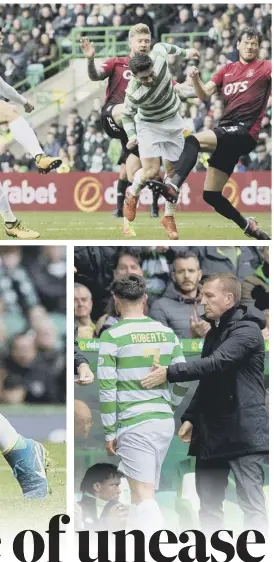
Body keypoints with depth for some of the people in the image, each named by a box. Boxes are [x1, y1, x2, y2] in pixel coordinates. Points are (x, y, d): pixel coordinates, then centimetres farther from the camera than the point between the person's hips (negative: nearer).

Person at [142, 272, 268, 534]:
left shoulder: (247, 330, -10)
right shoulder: (214, 333, 18)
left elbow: (217, 363, -23)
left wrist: (170, 373, -23)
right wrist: (191, 417, 12)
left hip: (243, 431, -9)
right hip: (212, 432, 9)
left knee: (252, 506, -10)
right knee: (209, 505, 9)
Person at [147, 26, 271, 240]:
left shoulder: (263, 67, 4)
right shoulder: (227, 69, 20)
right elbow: (205, 94, 13)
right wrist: (195, 79, -7)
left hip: (244, 132, -7)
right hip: (228, 134, 7)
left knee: (193, 141, -31)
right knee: (211, 195, 5)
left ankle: (173, 184, -49)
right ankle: (248, 225, 21)